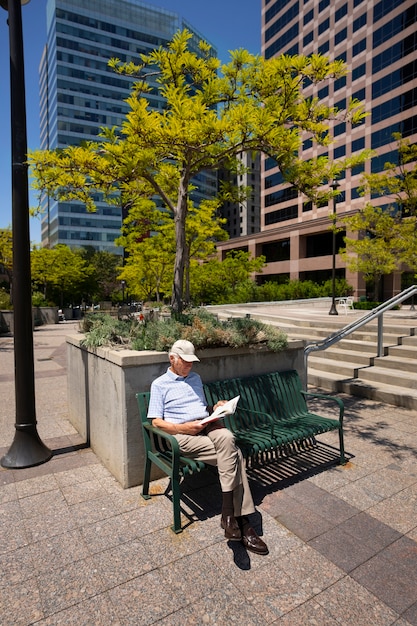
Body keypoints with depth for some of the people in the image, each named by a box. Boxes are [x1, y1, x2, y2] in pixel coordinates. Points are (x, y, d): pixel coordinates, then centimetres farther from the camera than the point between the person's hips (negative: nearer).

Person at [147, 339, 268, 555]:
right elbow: (156, 422, -1)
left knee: (227, 438, -30)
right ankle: (242, 522, -19)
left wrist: (216, 407, 6)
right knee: (233, 455, -26)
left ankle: (229, 514, -24)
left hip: (209, 426, 5)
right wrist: (185, 427, -14)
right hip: (183, 434, -5)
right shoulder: (159, 384, 6)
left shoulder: (195, 378, 24)